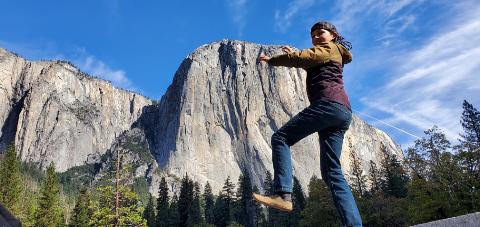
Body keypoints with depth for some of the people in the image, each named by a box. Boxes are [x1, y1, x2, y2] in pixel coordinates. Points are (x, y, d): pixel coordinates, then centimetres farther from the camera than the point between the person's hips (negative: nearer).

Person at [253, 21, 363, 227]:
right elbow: (308, 63, 50)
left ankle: (283, 195, -24)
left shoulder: (330, 48, 10)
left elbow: (303, 58, -3)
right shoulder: (333, 56, 36)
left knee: (281, 138, -9)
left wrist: (271, 60, 6)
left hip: (328, 103, -9)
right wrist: (293, 54, 43)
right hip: (343, 111, 9)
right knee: (332, 171, 1)